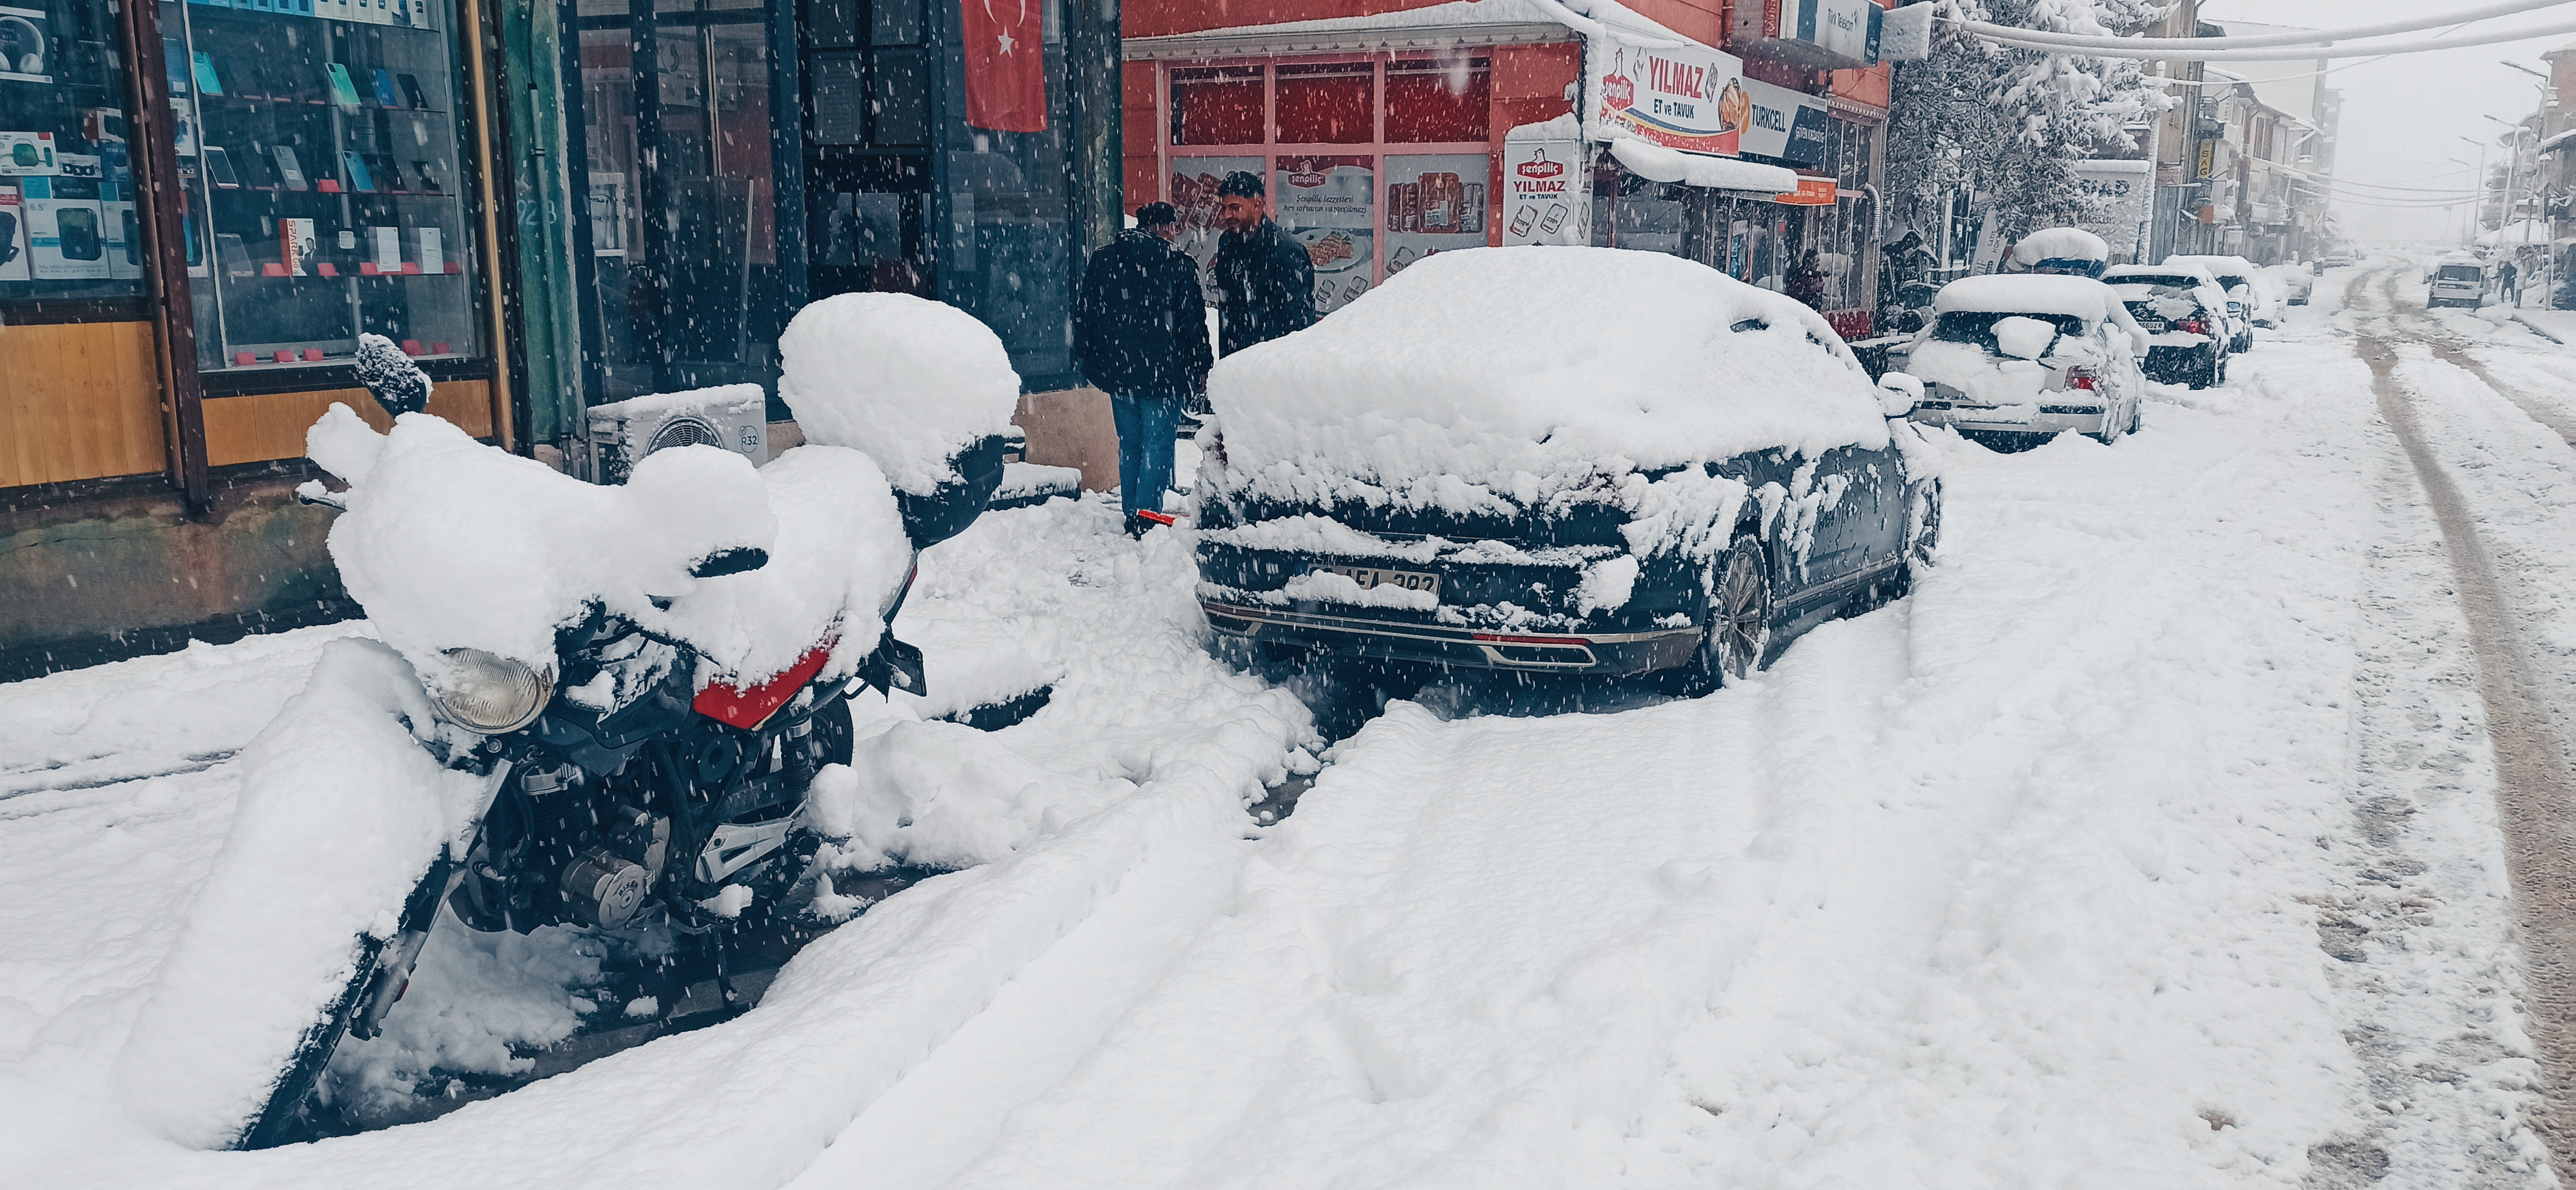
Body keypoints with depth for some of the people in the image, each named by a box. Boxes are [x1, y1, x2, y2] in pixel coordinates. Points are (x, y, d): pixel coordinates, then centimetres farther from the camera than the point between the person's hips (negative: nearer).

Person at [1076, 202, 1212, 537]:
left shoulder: (1101, 263, 6)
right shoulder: (1177, 265, -6)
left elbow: (1083, 314, 9)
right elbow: (1193, 320, -4)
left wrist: (1087, 362, 17)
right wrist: (1200, 367, 5)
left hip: (1119, 372, 4)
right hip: (1164, 372, -4)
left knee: (1130, 446, 14)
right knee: (1158, 447, 0)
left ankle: (1132, 519, 17)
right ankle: (1147, 520, -4)